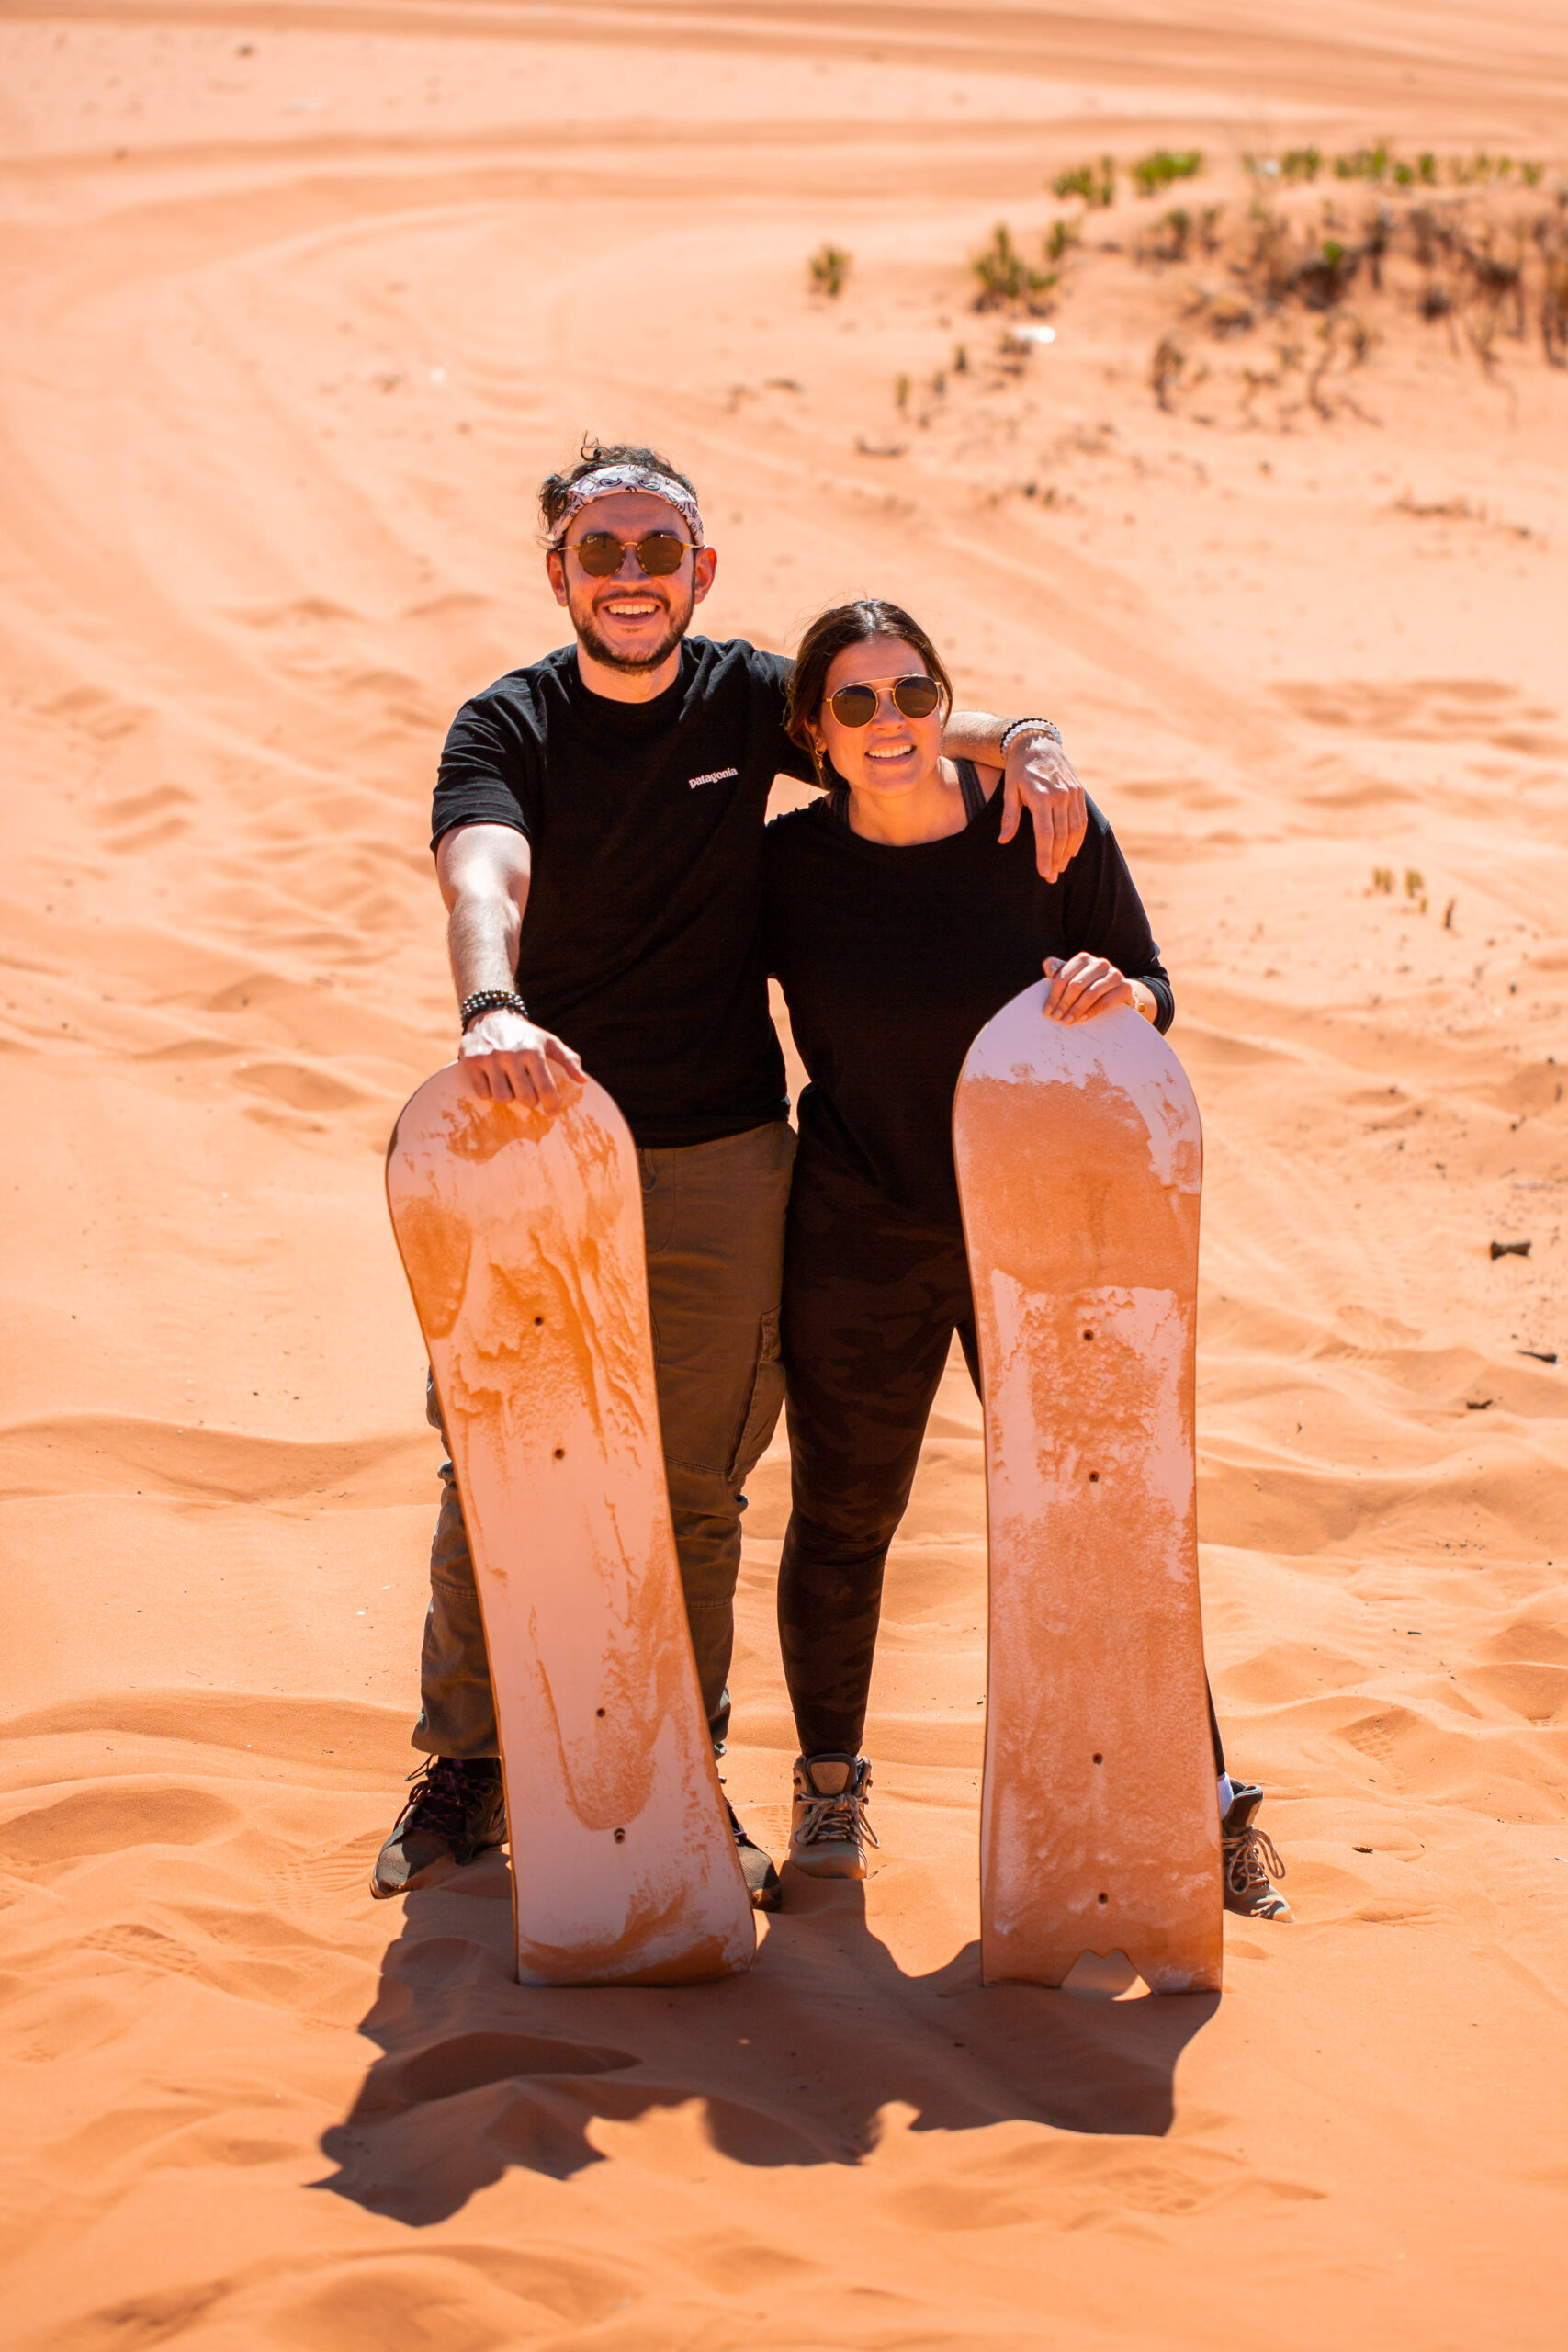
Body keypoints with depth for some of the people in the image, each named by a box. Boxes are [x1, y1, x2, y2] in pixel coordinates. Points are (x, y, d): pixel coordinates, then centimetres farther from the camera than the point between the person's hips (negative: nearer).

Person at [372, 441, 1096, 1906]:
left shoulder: (744, 698, 3)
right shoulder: (506, 727, -6)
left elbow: (913, 721, 12)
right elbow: (483, 875, -25)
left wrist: (1026, 743, -11)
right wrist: (491, 1007, -47)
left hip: (719, 1165, 2)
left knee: (695, 1492, 9)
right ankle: (465, 1775, 21)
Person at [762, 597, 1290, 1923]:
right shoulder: (791, 866, -8)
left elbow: (1153, 1000, -2)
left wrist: (1117, 992, -24)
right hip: (860, 1242, 1)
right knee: (840, 1520, 12)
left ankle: (1205, 1801, 16)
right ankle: (831, 1781, 35)